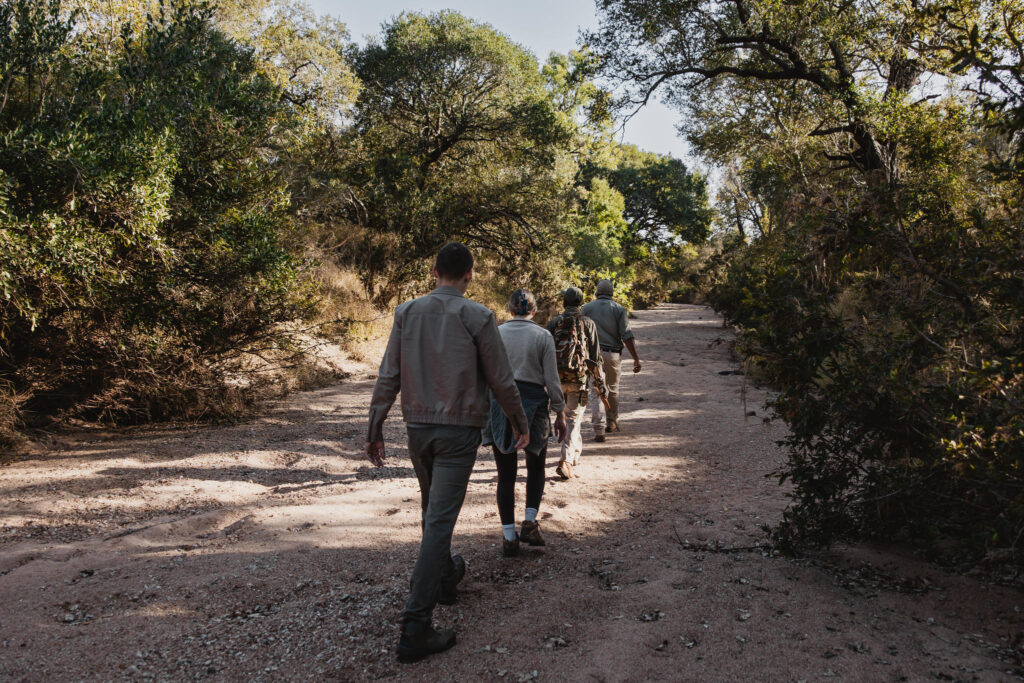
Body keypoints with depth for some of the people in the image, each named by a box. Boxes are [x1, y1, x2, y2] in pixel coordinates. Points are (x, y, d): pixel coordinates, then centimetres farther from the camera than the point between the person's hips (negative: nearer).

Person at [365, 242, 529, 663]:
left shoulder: (407, 313, 2)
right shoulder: (477, 317, -8)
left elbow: (388, 377, 1)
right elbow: (501, 381, -4)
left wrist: (374, 430, 7)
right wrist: (520, 423, 11)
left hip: (417, 427, 4)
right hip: (459, 429, -4)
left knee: (432, 510, 23)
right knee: (439, 520, -5)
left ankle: (445, 577, 45)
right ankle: (415, 628, -6)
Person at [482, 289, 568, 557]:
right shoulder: (543, 336, -4)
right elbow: (552, 380, -4)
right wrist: (560, 414, 6)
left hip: (499, 404, 1)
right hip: (533, 402, -1)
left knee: (506, 474, 8)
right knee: (536, 467, 21)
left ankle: (509, 538, 9)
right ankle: (530, 521, 5)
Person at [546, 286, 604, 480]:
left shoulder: (553, 322, 4)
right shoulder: (587, 323, -1)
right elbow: (595, 356, 0)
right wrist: (599, 382, 8)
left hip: (556, 378, 3)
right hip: (578, 379, -2)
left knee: (566, 415, 22)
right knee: (573, 420, 0)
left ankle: (576, 452, 36)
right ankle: (566, 462, -13)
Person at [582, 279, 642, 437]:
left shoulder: (587, 308, 4)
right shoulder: (619, 309, 1)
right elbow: (627, 335, -8)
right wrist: (636, 358, -8)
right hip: (613, 354, 1)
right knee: (613, 390, 20)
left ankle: (598, 430, -16)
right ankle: (613, 423, 34)